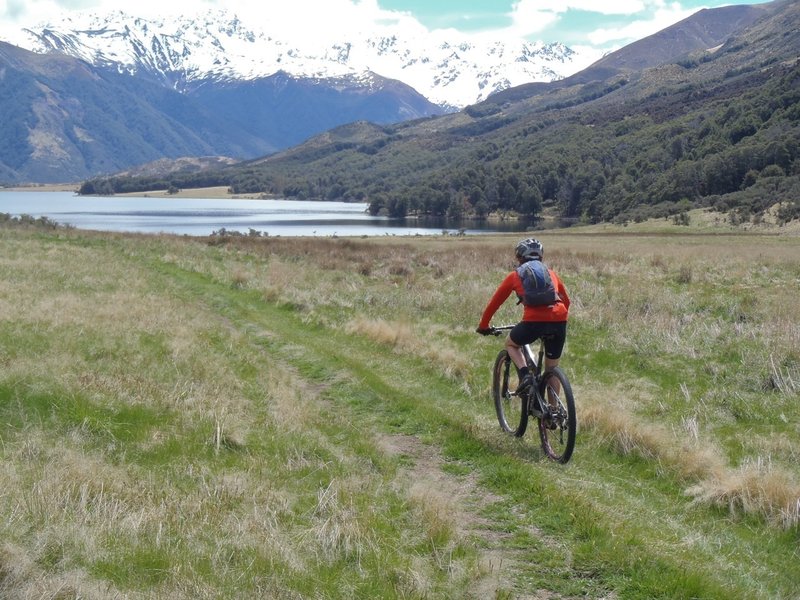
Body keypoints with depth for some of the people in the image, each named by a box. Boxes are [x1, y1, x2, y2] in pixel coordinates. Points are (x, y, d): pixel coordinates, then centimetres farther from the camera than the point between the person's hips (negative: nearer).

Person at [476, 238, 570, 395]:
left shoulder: (515, 275, 19)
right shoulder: (550, 272, 26)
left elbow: (494, 302, 23)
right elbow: (566, 300, 32)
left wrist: (483, 326, 35)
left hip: (533, 321, -3)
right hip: (559, 321, 3)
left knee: (510, 344, 27)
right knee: (552, 369, 20)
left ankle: (525, 374, 4)